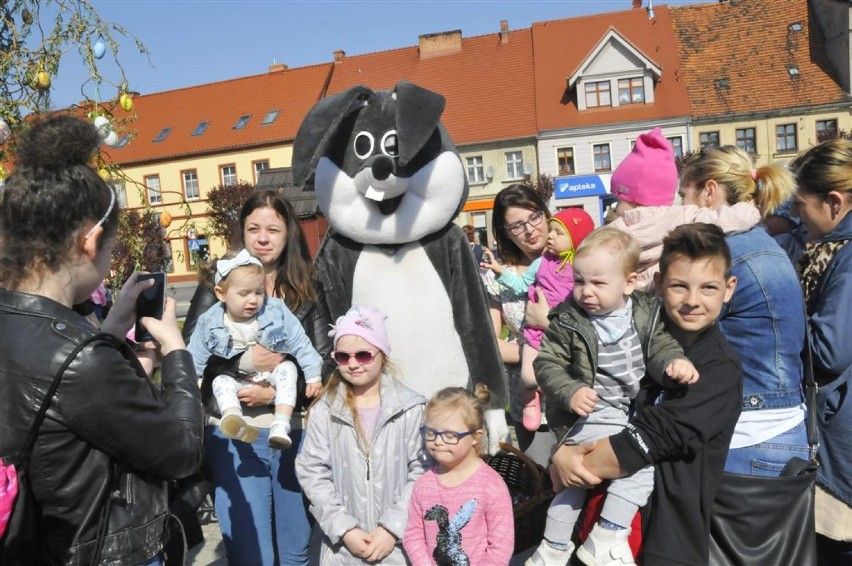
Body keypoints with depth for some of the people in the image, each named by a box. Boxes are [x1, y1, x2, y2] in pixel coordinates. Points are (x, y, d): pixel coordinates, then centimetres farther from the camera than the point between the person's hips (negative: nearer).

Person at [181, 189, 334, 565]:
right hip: (235, 436, -2)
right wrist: (243, 361, -20)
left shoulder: (308, 291, 5)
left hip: (293, 433, 2)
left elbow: (325, 363, -1)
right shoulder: (218, 286, 0)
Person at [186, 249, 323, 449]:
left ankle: (281, 425, -37)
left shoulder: (276, 311, -11)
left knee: (287, 368, -28)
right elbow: (194, 361, 2)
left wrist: (313, 375, -9)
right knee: (220, 381, -24)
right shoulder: (210, 324, -8)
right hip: (238, 382, 1)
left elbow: (300, 343, -6)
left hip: (272, 374, -1)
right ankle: (232, 418, -47)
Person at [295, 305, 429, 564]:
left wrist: (393, 527, -12)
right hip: (343, 545, 1)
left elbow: (421, 473, -7)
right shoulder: (324, 410, -3)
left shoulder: (410, 408, -6)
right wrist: (344, 529, -9)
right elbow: (313, 473, -3)